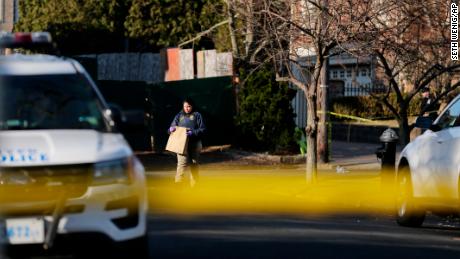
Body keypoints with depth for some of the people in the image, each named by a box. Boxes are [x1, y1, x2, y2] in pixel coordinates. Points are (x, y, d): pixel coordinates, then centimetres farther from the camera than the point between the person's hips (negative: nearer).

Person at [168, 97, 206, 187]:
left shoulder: (197, 115, 4)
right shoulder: (179, 116, 11)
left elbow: (202, 129, -3)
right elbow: (170, 129, 14)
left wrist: (193, 133, -19)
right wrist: (171, 129, -11)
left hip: (194, 143, 0)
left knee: (194, 164, 8)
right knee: (182, 163, -15)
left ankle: (193, 184, 19)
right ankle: (178, 182, -23)